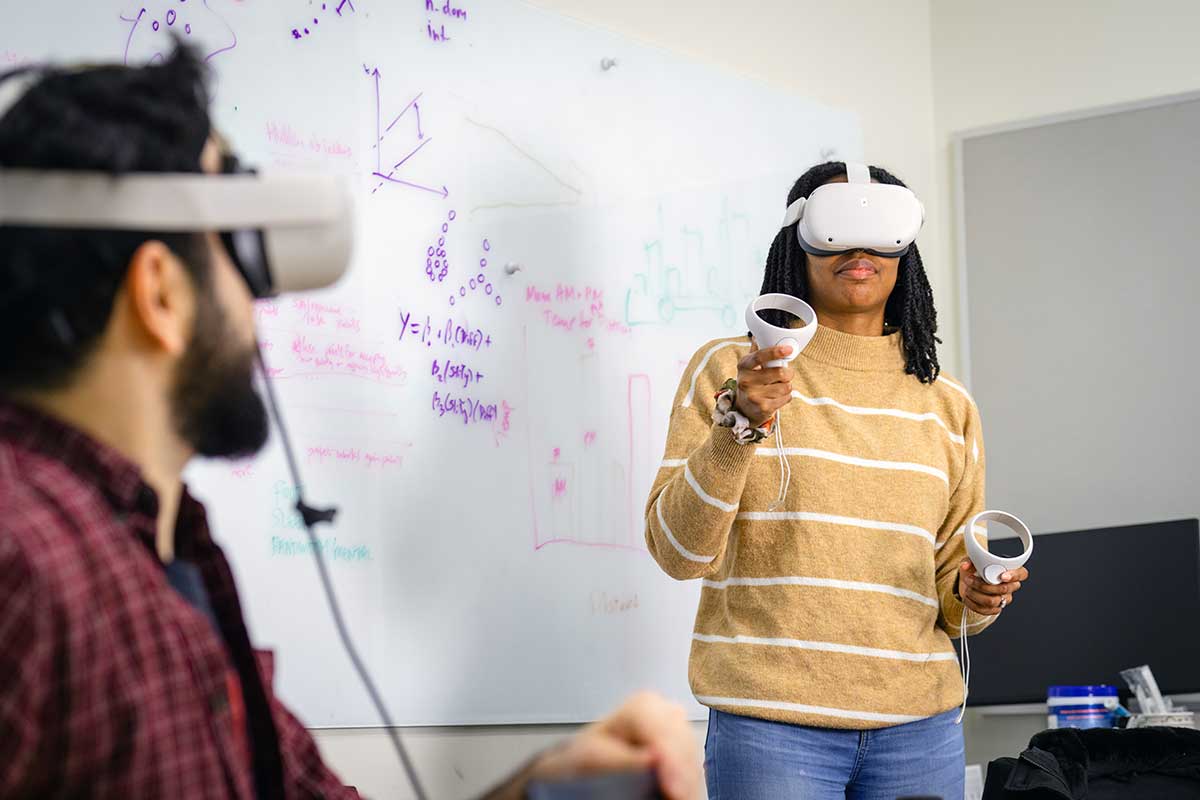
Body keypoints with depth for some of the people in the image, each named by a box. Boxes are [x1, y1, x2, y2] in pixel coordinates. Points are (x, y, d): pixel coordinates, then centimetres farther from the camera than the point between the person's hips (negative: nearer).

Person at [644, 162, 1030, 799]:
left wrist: (974, 597, -4)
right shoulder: (728, 369, 0)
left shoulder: (947, 406, 11)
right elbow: (678, 551, -7)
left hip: (918, 728, 4)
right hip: (773, 723, -3)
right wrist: (741, 429, -19)